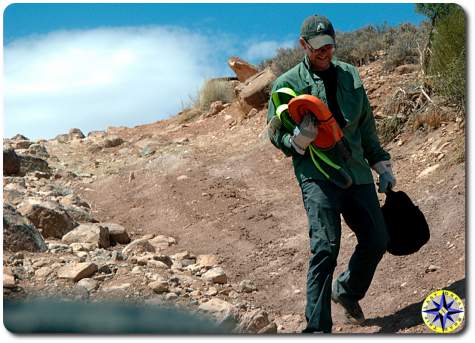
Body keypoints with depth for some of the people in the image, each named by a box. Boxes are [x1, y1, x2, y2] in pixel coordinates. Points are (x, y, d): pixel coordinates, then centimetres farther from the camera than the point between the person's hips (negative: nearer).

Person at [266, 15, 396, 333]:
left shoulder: (350, 75, 15)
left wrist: (381, 163, 19)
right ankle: (318, 326, -10)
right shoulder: (287, 83, 1)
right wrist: (298, 140, -19)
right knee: (325, 247, -16)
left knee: (377, 239, 7)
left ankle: (347, 291, 35)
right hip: (317, 175, -5)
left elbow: (367, 125, 21)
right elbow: (276, 133, 3)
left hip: (356, 171, 5)